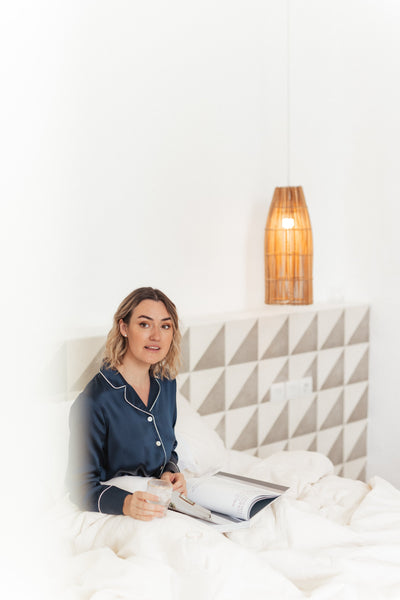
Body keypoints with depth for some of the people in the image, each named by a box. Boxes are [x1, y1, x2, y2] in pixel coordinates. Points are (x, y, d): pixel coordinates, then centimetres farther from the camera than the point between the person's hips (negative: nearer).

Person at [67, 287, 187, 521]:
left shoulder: (166, 383, 5)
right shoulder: (95, 401, -18)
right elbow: (82, 486, -14)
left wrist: (169, 471, -1)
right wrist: (125, 503, -31)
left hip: (161, 510, 6)